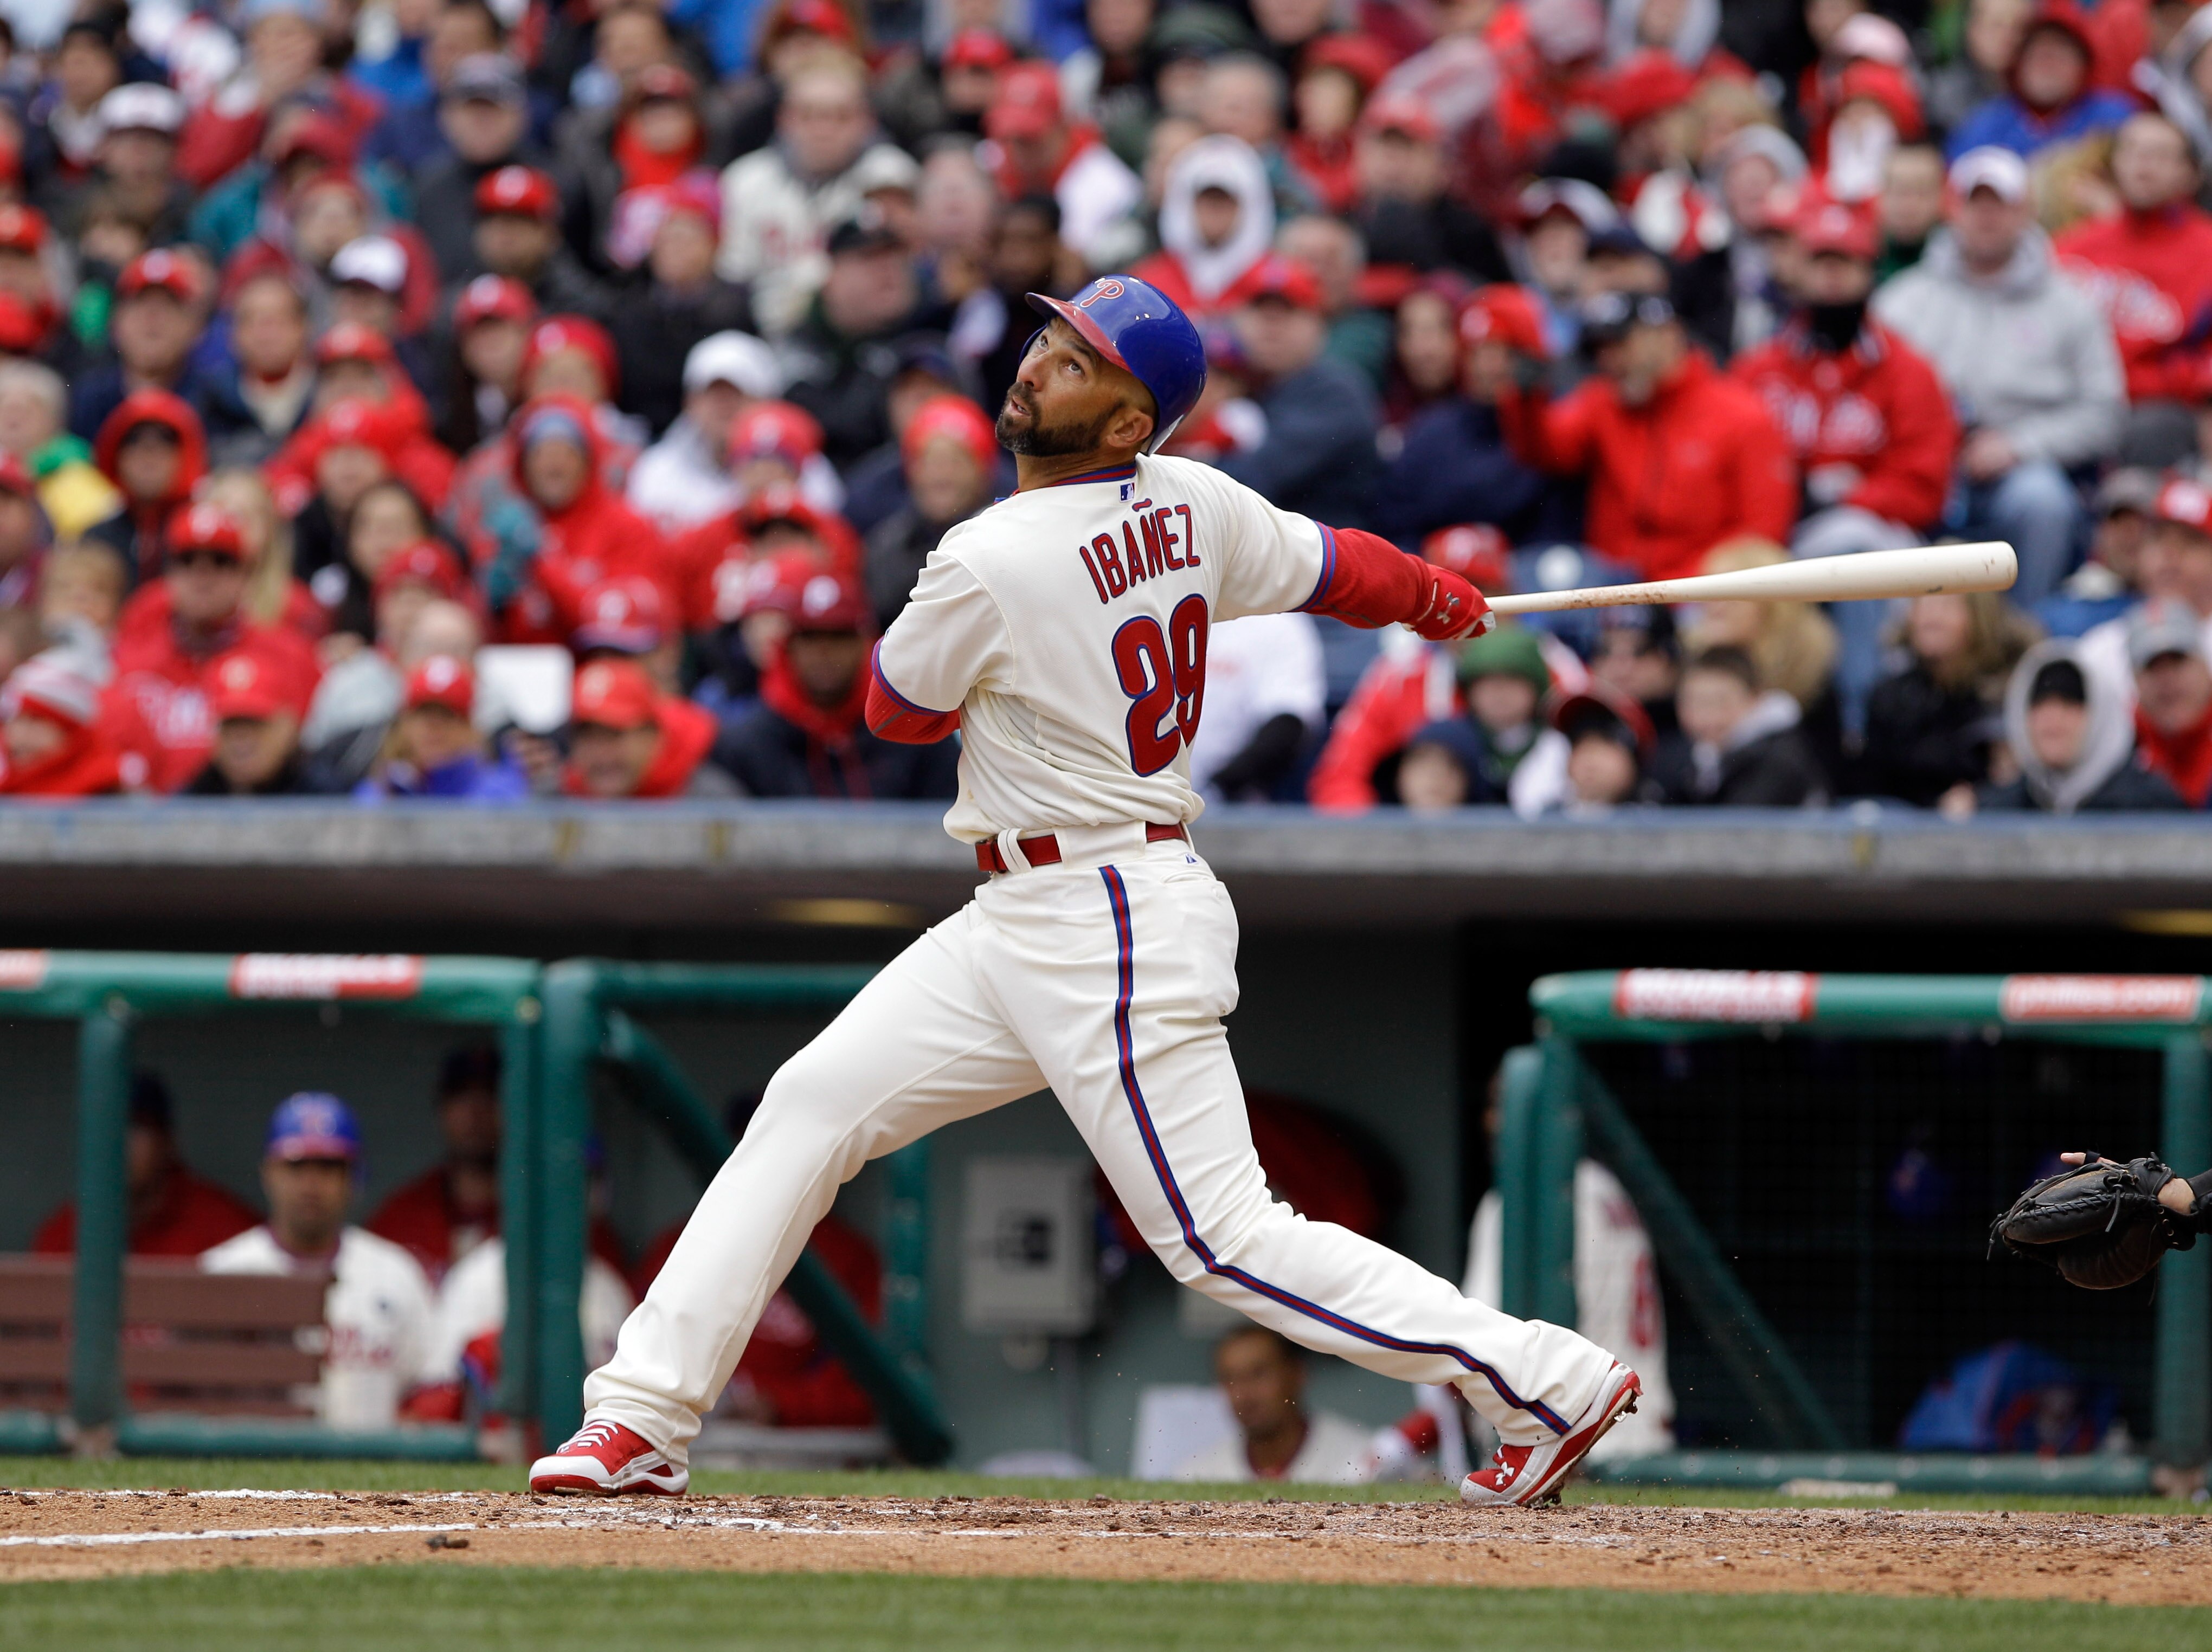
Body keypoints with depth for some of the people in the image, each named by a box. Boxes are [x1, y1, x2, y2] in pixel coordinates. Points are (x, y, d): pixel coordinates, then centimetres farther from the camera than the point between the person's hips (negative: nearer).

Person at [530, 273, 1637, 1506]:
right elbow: (1332, 569, 17)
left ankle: (1550, 1381, 0)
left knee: (1226, 1239, -7)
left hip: (1108, 938, -10)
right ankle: (646, 1418, 7)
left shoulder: (991, 563, -21)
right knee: (813, 1106, 7)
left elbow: (901, 711, -3)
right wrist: (1442, 599, 37)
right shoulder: (1193, 506, 0)